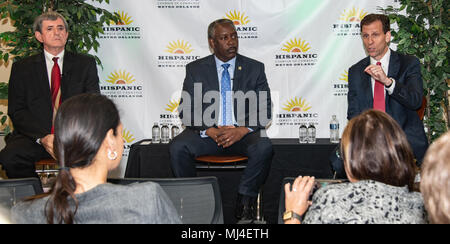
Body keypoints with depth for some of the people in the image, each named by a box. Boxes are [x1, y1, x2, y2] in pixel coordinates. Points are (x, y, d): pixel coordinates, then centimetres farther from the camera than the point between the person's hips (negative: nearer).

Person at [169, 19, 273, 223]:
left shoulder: (255, 68, 7)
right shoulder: (195, 70, 6)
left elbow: (265, 110, 2)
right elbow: (186, 111, 1)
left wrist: (242, 130, -17)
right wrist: (211, 131, -17)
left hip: (243, 134, 0)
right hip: (207, 133, 0)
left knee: (264, 147, -32)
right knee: (177, 147, -28)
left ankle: (244, 202, -16)